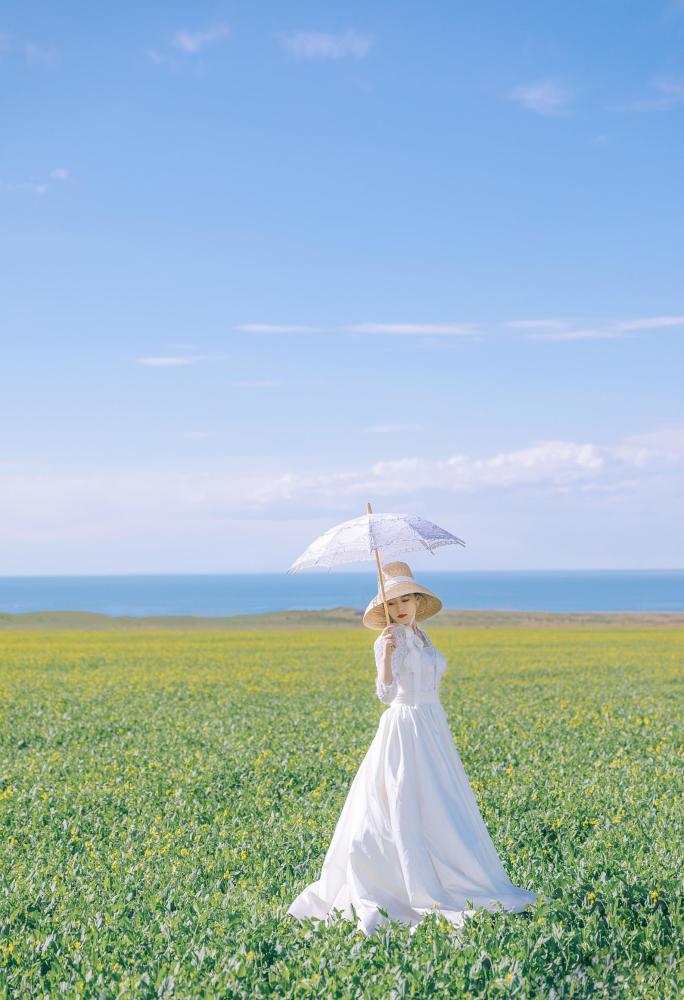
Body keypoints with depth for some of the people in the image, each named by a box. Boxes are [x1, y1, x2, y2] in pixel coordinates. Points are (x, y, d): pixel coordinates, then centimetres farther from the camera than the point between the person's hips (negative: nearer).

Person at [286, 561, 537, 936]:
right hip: (406, 729, -9)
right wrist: (386, 654, -38)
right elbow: (386, 693, -23)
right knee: (415, 813, -9)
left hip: (432, 729, 9)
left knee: (442, 812, 10)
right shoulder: (389, 640, -12)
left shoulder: (420, 636, 13)